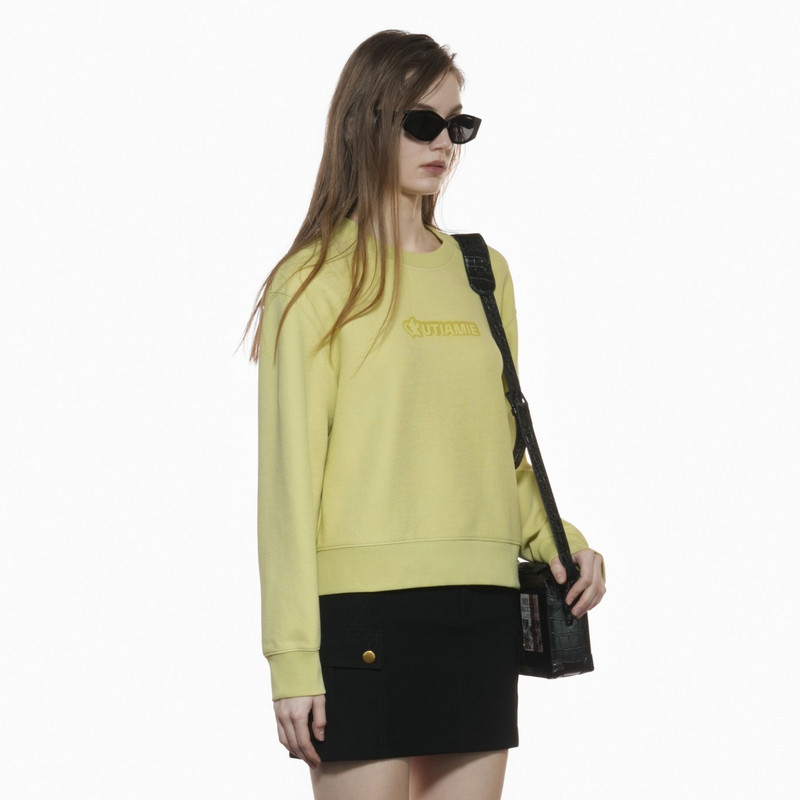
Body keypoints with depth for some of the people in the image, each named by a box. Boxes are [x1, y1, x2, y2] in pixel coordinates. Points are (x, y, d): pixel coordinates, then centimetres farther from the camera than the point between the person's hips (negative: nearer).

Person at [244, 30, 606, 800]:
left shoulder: (483, 274, 14)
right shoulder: (319, 283, -3)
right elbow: (288, 480, -6)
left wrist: (558, 540, 3)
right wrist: (293, 657, -10)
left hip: (483, 609, 6)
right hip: (366, 607, -5)